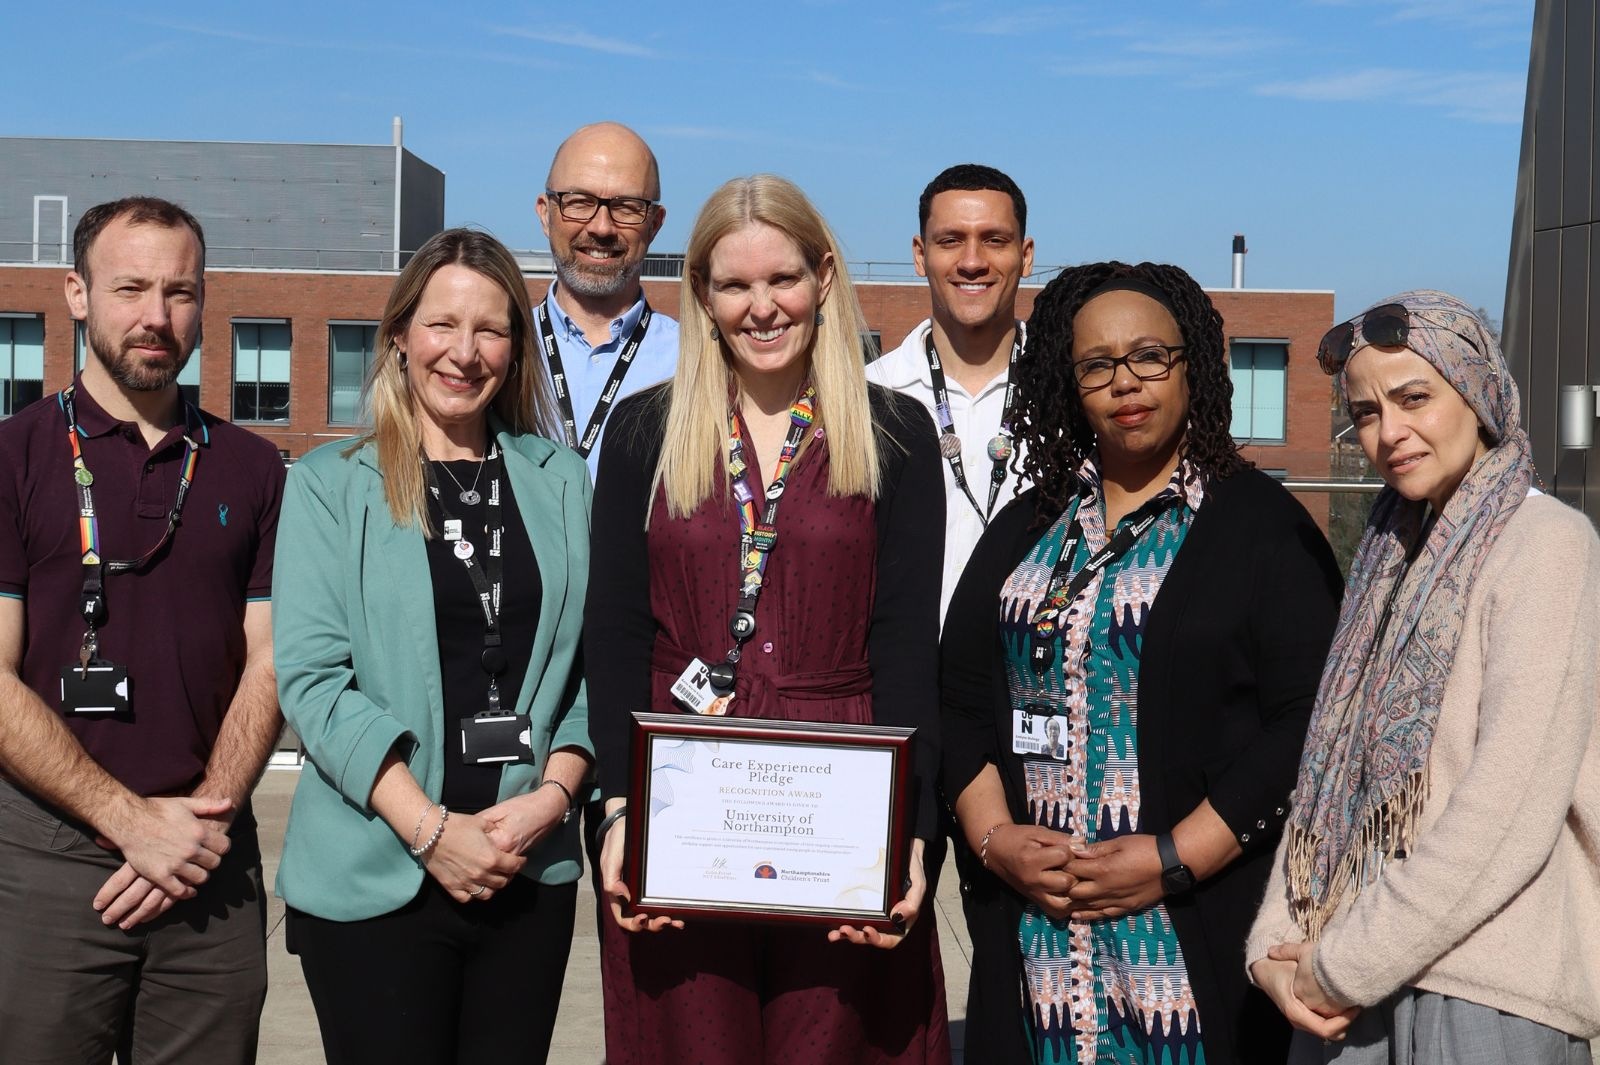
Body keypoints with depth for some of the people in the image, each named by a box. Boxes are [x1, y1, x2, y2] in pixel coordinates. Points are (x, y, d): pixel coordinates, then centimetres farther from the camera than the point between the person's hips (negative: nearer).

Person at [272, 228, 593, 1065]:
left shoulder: (560, 480, 10)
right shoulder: (332, 483, 1)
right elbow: (310, 677, -7)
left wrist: (553, 792, -8)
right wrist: (430, 829, -14)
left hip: (529, 871, 3)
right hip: (374, 879, -2)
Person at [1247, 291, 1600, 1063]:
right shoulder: (1395, 552, 12)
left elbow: (1511, 809, -18)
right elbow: (1331, 769, 9)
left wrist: (1346, 964, -14)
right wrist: (1277, 943, -3)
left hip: (1485, 997, -6)